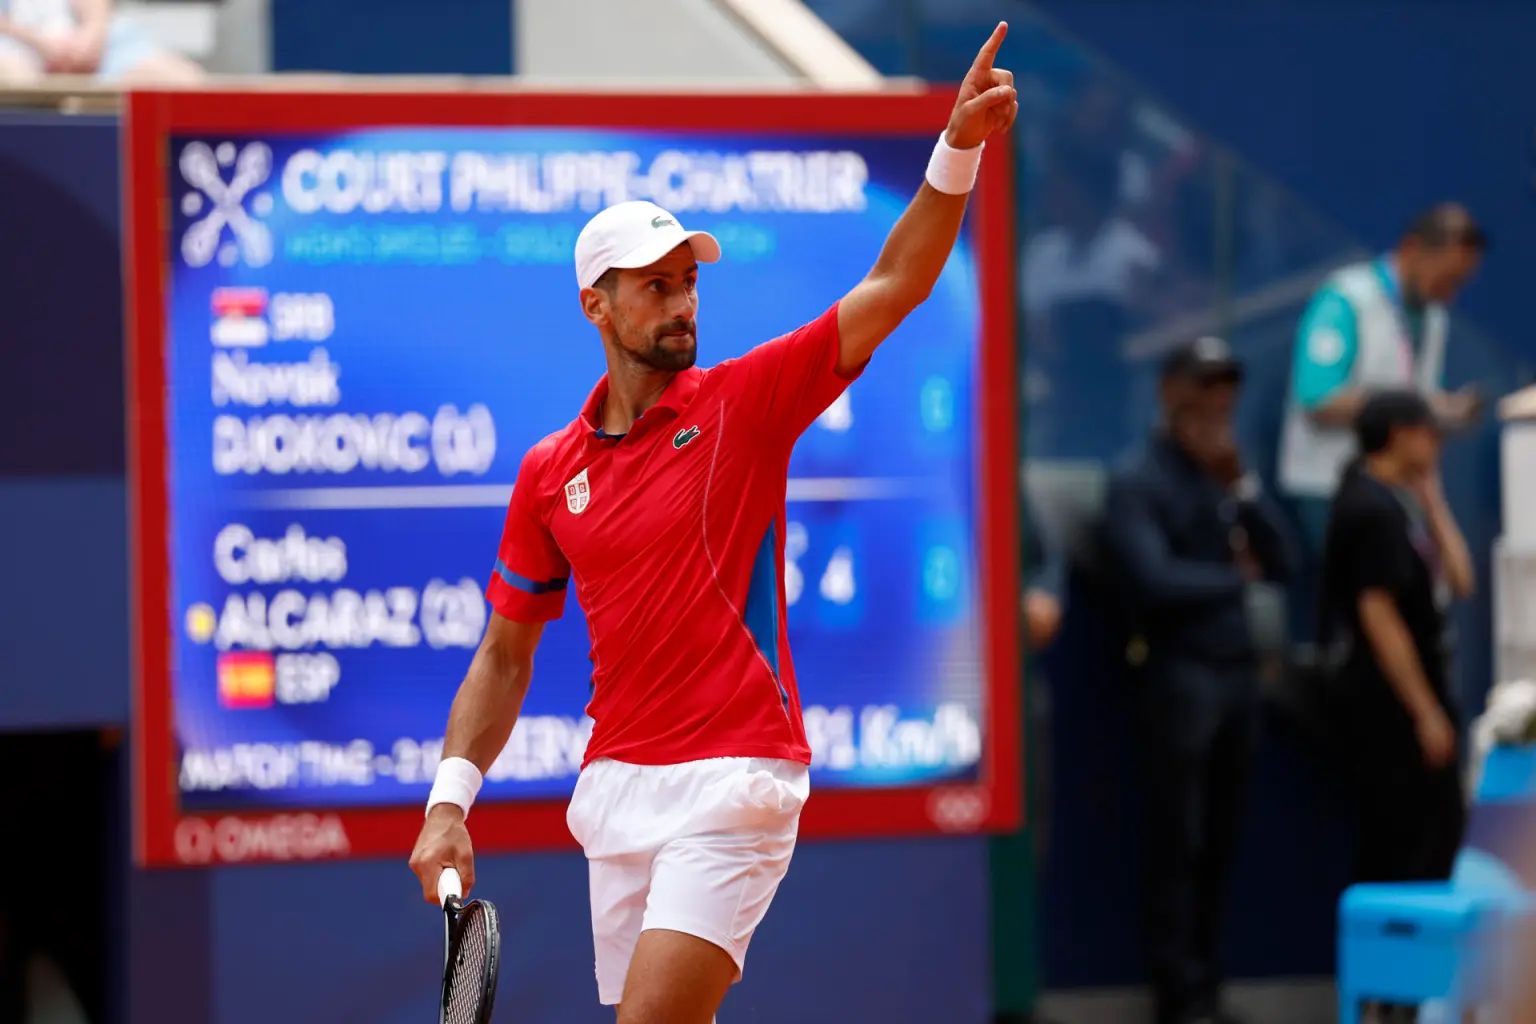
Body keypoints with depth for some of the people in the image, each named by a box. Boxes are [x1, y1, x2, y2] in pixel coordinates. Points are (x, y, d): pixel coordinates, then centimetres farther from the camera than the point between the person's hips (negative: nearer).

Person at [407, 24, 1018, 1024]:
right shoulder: (550, 471, 9)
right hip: (616, 786, 5)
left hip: (732, 782, -5)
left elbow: (891, 288, -10)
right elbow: (505, 653, 15)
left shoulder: (744, 403, -1)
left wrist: (959, 149, -24)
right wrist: (451, 800, 4)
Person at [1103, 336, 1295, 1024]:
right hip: (1178, 674, -6)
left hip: (1237, 670, 6)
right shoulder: (1138, 485, -5)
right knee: (1176, 844, -3)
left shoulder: (1227, 477, 15)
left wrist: (1243, 488, -4)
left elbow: (1280, 563, 9)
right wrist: (1234, 579, -1)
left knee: (1220, 844, 8)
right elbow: (1156, 580, -16)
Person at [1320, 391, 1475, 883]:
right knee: (1424, 829, -9)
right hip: (1391, 693, -10)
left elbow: (1458, 579, 13)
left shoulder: (1394, 503, 13)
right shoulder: (1377, 510, -17)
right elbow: (1379, 615, -21)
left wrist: (1432, 502, 9)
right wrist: (1426, 712, -21)